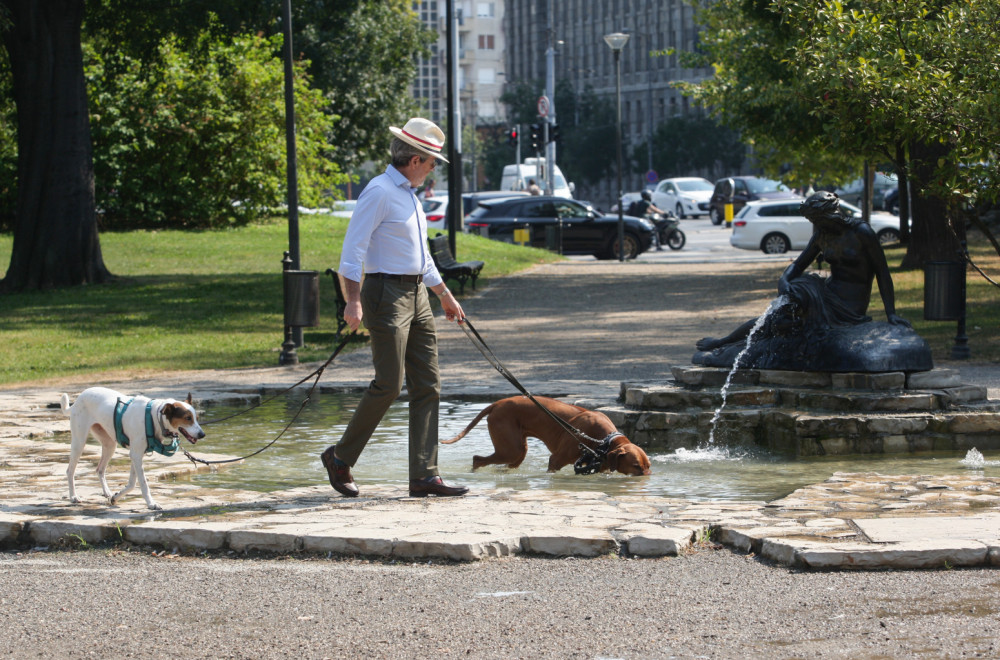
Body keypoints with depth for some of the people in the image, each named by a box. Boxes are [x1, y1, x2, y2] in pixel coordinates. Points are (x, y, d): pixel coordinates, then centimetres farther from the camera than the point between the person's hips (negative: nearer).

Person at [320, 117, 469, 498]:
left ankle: (423, 476, 2)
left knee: (427, 386, 3)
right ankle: (340, 458, 4)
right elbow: (353, 249, -17)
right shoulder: (379, 192, -11)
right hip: (387, 293, -9)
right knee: (389, 384, -11)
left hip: (417, 295, 9)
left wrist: (445, 295, 34)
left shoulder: (409, 194, 18)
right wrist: (353, 301, -25)